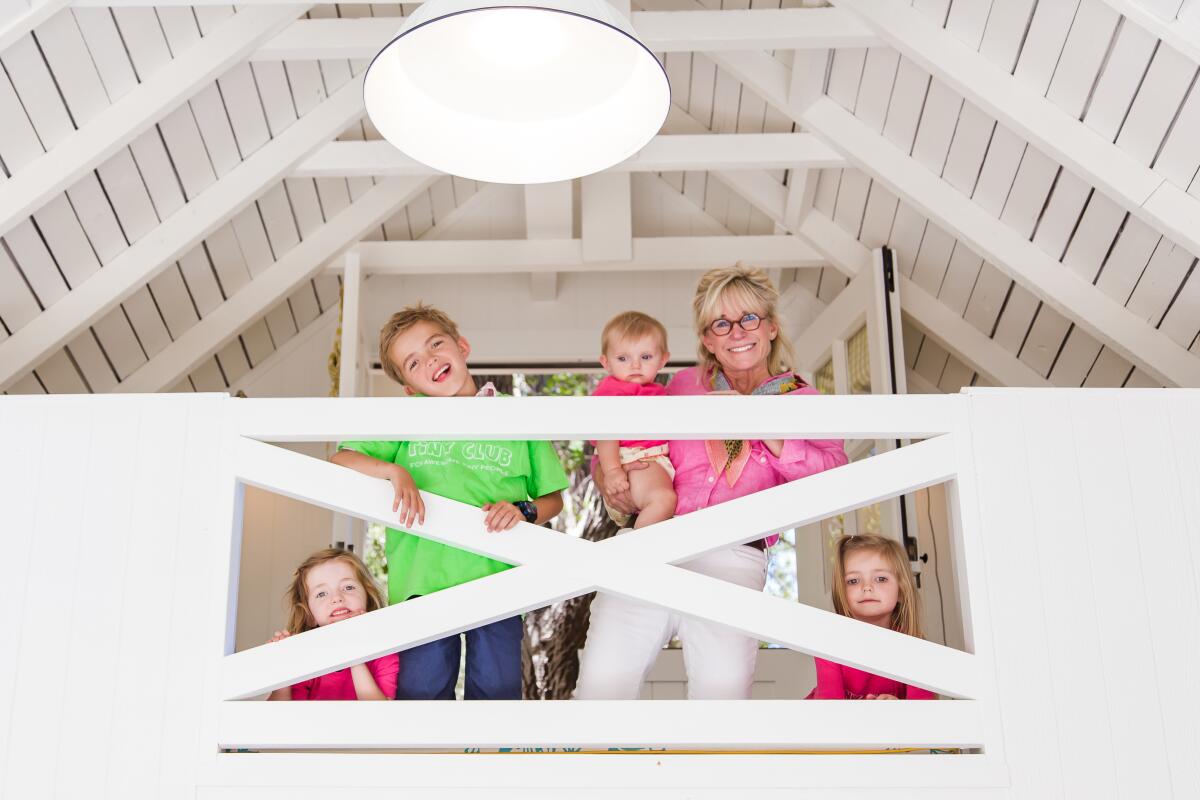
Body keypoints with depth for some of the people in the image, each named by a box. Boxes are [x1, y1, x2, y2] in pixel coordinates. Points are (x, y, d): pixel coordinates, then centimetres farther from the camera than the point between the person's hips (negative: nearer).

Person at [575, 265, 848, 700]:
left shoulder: (799, 400, 15)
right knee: (601, 680, -10)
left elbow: (835, 477, -1)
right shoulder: (684, 385, 20)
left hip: (733, 558, -1)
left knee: (723, 687, -18)